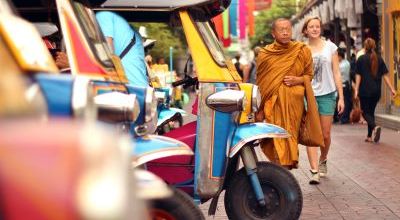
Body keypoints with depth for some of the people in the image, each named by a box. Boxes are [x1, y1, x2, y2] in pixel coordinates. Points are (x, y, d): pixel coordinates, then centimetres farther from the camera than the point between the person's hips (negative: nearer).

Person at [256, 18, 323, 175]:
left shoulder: (302, 51, 5)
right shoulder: (265, 54, 7)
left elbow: (309, 75, 15)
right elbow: (260, 83, 10)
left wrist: (298, 80, -8)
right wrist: (259, 110, 7)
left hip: (294, 102, 0)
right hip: (273, 102, 0)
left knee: (290, 138, -3)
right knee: (277, 138, -5)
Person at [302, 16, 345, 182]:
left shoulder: (330, 47, 6)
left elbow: (336, 73, 6)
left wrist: (341, 97, 1)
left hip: (327, 94, 0)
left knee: (325, 135, 5)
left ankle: (323, 161, 32)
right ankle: (315, 171, -13)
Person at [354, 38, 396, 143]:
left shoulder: (361, 59, -5)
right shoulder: (379, 60, 5)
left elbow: (358, 76, -8)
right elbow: (385, 75, 2)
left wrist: (356, 90, -9)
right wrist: (391, 89, 3)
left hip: (365, 91, -4)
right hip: (376, 91, 4)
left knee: (365, 112, 2)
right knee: (371, 111, 15)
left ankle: (375, 127, -26)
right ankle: (370, 136, 16)